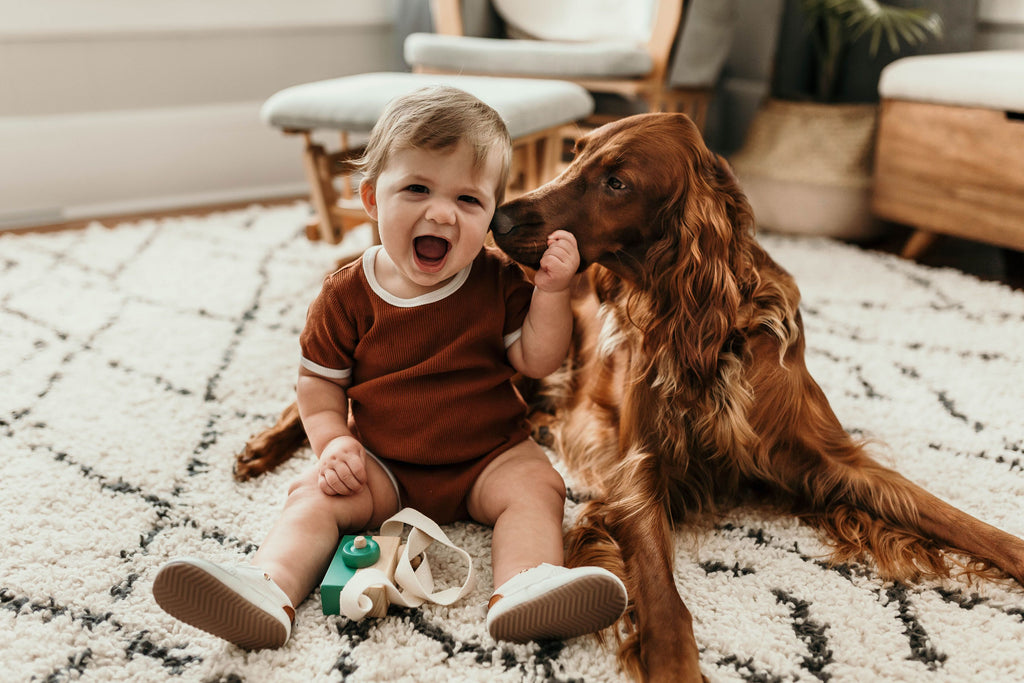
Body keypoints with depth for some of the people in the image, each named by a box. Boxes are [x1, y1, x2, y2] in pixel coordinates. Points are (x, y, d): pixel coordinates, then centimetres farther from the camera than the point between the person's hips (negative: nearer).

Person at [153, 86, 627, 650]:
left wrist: (551, 290, -20)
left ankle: (520, 590, -44)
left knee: (535, 485, -25)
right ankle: (270, 587, -34)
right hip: (382, 466, 1)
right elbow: (319, 379, 3)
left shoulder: (498, 281, -5)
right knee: (315, 494, -19)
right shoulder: (347, 295, -7)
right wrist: (333, 441, -14)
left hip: (487, 458, 0)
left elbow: (536, 362, -7)